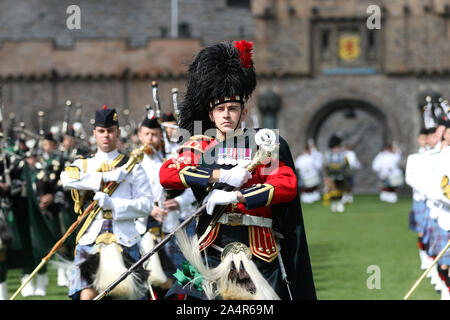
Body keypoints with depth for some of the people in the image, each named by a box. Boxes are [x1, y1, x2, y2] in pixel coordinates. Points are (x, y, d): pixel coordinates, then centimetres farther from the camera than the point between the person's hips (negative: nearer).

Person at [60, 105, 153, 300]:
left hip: (124, 240, 0)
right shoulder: (83, 165, 15)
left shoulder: (132, 166, 9)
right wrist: (105, 177, -11)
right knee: (87, 295, -16)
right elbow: (67, 179, -8)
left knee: (124, 295, 4)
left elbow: (146, 204, 0)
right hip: (91, 240, 0)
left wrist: (113, 204, -15)